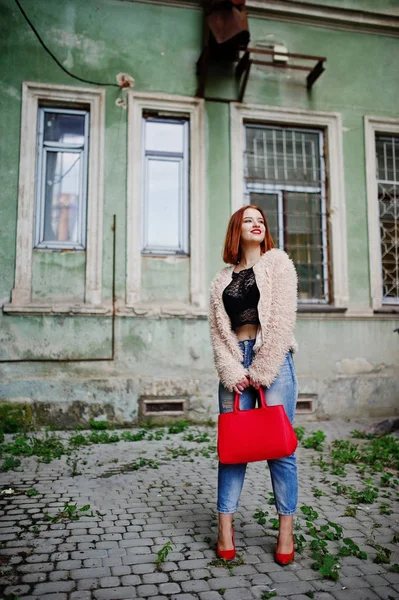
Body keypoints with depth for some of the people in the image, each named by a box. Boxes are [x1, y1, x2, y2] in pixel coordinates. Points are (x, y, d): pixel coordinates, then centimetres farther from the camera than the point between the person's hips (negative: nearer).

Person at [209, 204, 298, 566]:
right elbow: (218, 330, 8)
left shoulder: (277, 262, 7)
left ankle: (286, 532, 11)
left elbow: (283, 319, -3)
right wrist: (233, 371, -6)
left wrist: (261, 372, -8)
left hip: (273, 359, -2)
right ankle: (225, 530, 9)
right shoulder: (222, 279, 16)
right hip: (235, 363, 3)